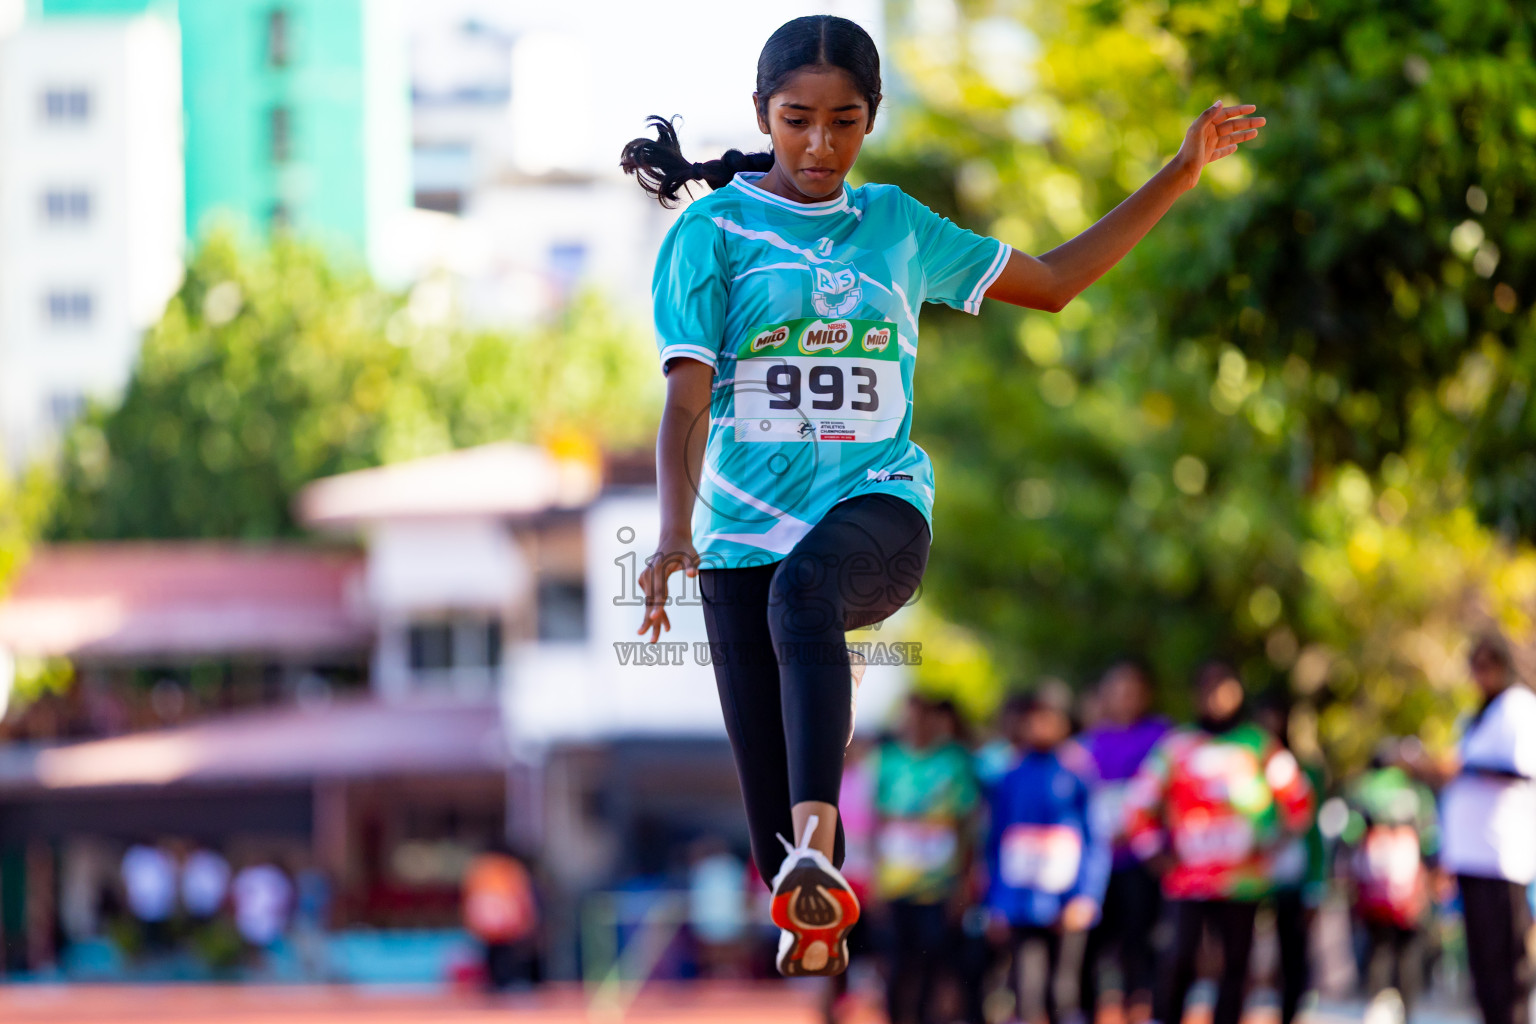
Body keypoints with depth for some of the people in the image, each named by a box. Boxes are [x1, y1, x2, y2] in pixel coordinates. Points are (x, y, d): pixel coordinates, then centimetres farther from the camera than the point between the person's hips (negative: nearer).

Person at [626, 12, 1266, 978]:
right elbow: (687, 397, -5)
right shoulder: (713, 233, 4)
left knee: (804, 588, -37)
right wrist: (675, 530, -22)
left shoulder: (897, 225, 14)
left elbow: (1051, 282, 26)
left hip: (878, 508, -1)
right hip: (746, 525, 1)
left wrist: (1183, 173, 23)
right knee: (768, 789, -6)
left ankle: (819, 851, -53)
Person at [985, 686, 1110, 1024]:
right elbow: (995, 841, 16)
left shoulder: (1078, 772, 2)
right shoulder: (1011, 777, 11)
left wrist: (1086, 898, -9)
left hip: (1065, 906, -3)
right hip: (1020, 905, 3)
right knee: (1025, 994, -3)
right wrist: (995, 904, 10)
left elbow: (1098, 840, 1)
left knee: (1063, 996, -3)